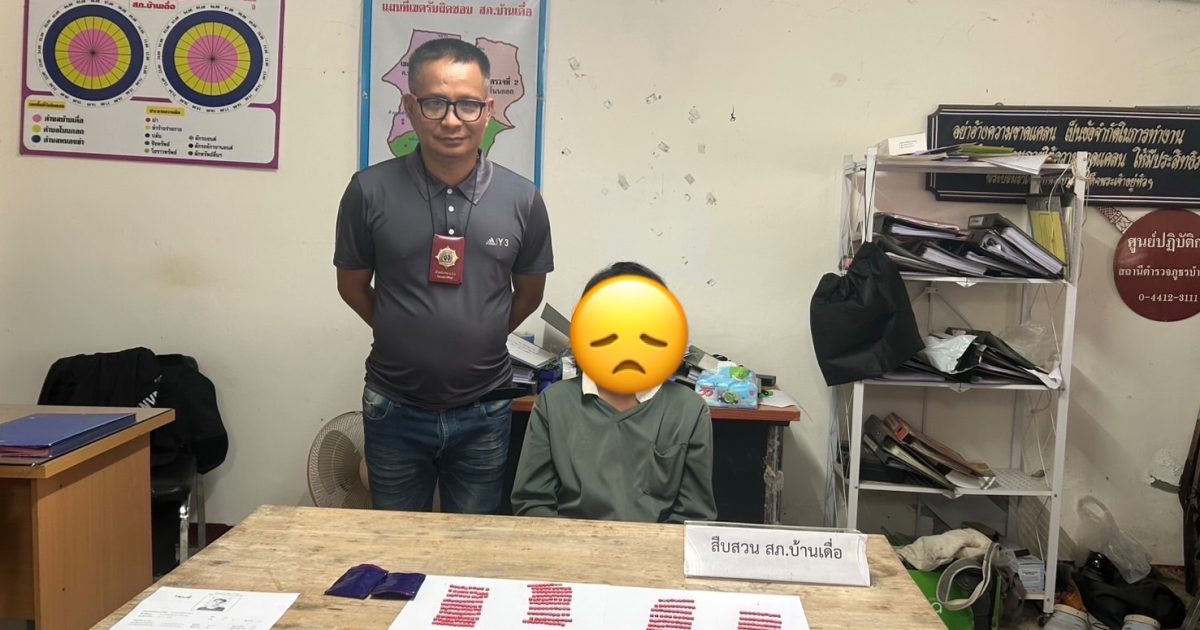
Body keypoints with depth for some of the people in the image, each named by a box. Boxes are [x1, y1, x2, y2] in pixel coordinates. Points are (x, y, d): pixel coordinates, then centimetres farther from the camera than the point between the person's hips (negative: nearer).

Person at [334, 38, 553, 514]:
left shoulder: (522, 200, -7)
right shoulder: (371, 191, -10)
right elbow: (352, 284, 5)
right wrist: (405, 336, 10)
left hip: (483, 415, 1)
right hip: (394, 410, 0)